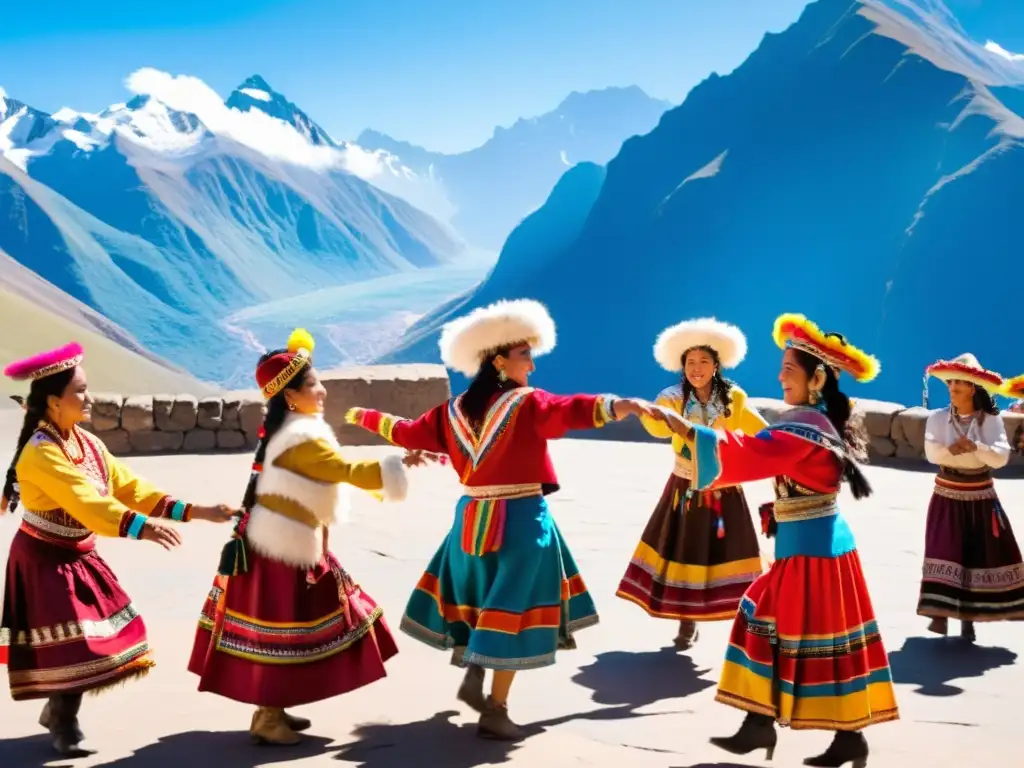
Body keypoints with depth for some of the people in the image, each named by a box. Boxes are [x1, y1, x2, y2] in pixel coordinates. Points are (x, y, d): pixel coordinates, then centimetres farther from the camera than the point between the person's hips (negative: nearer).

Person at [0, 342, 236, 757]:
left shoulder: (89, 443, 1)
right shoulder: (39, 453, -25)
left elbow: (129, 487, -1)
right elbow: (86, 501, -38)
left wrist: (194, 511, -10)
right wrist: (142, 528, -51)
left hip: (79, 558, 8)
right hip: (44, 560, -8)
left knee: (88, 641, 11)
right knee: (69, 645, -6)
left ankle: (58, 714, 28)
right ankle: (64, 725, 14)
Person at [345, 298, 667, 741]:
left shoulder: (455, 410, 8)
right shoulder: (526, 404, -9)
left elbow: (409, 433, 17)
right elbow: (572, 411, -22)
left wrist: (363, 417, 32)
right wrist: (620, 406, -28)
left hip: (472, 518, 6)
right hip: (520, 519, -6)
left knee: (478, 597, 24)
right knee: (511, 607, -1)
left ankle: (472, 676, 16)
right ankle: (495, 710, -1)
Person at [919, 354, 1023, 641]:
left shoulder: (992, 420, -5)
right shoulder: (937, 417, -4)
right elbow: (932, 453, -18)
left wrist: (976, 447, -32)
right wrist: (951, 449, -37)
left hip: (981, 499, 1)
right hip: (947, 498, -1)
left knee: (979, 554, 4)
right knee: (944, 553, -11)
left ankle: (968, 618, 15)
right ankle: (941, 614, -10)